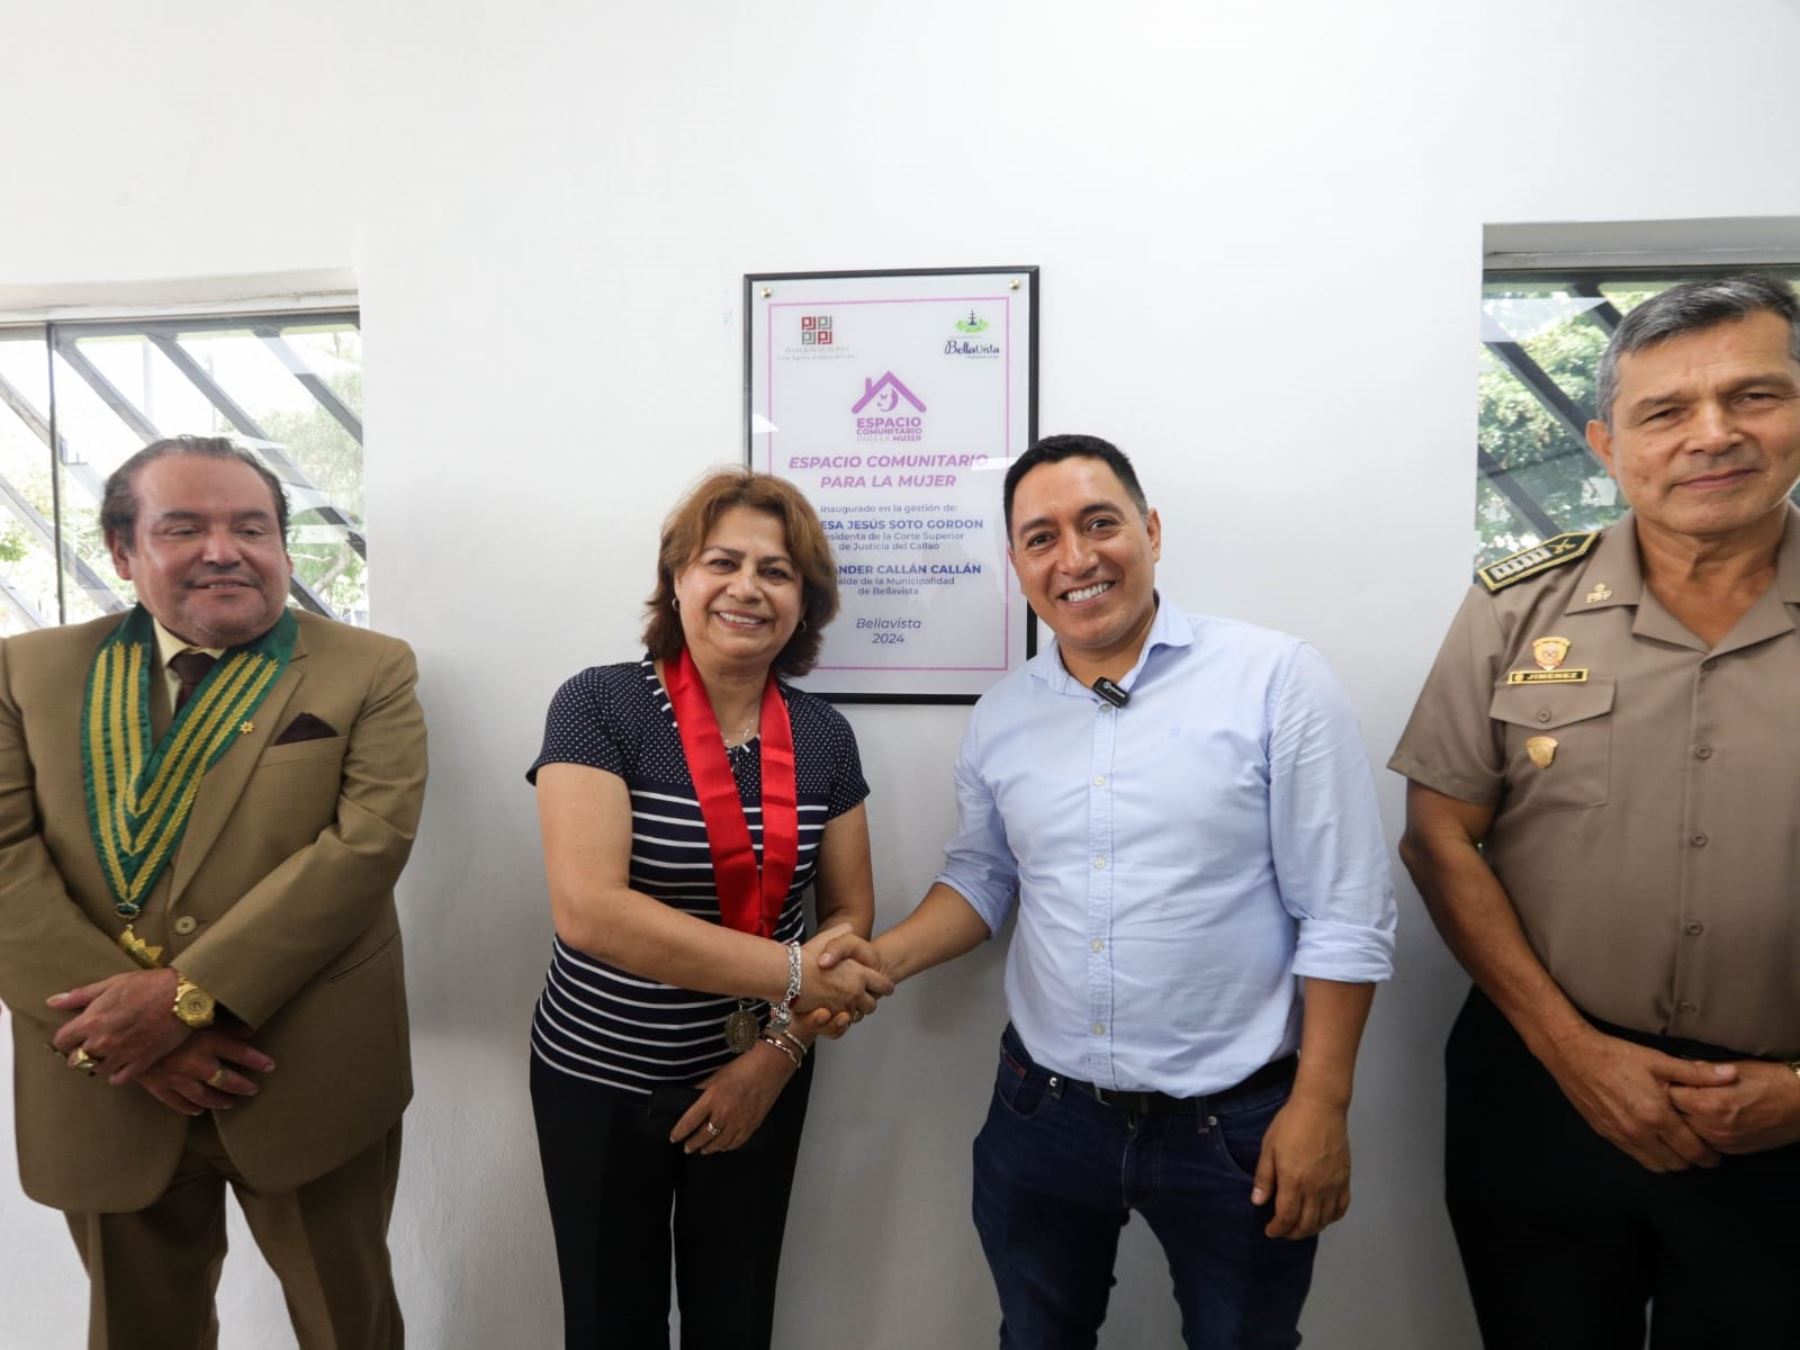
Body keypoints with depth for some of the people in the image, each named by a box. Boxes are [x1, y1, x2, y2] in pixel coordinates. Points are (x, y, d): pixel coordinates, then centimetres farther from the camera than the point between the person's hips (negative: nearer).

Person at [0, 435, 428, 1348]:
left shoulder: (368, 670, -4)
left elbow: (368, 842, -15)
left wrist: (188, 994, -20)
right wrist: (125, 1021, -16)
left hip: (310, 1083, -2)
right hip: (104, 1089, 2)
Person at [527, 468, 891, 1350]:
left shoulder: (824, 736, -4)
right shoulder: (600, 707, -16)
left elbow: (850, 914, 2)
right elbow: (588, 911, -26)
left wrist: (780, 1052, -9)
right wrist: (793, 974, -26)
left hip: (757, 1077, 3)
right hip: (600, 1080, -3)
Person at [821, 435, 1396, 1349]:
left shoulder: (1276, 680, -13)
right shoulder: (1000, 718, 1)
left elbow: (1345, 917, -11)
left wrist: (1319, 1108, -11)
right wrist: (887, 956, -5)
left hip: (1235, 1126, -3)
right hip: (1042, 1117, 4)